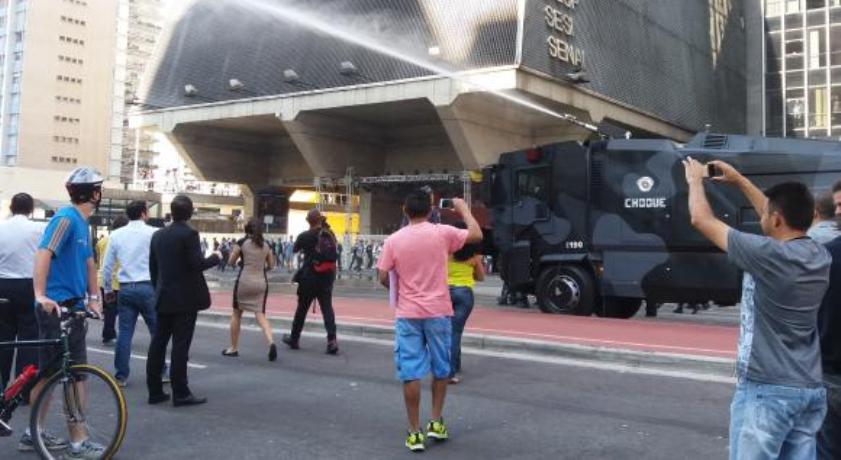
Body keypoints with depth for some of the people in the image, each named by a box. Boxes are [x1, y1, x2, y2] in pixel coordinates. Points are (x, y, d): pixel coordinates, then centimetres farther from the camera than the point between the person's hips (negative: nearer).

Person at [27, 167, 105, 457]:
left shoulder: (82, 222, 15)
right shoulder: (66, 218, -14)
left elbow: (89, 262, 21)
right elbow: (43, 253, -26)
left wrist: (93, 298, 16)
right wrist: (40, 295, -35)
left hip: (72, 305, 9)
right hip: (57, 306, -9)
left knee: (49, 371, 15)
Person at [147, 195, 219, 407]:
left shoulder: (158, 235, 9)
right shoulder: (189, 234, -13)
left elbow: (153, 267, 13)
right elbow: (197, 264, -19)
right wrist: (215, 258, -1)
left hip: (164, 298, 7)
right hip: (186, 298, -6)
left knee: (158, 342, 9)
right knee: (180, 345, -4)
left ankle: (155, 391, 15)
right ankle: (180, 393, 0)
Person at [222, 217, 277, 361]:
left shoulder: (242, 243, -4)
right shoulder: (266, 244, 6)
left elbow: (231, 262, 3)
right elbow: (271, 265, 12)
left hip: (244, 281, -2)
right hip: (261, 282, 3)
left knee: (236, 313, 15)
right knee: (260, 315, 2)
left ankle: (234, 348, 22)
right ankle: (271, 342, -22)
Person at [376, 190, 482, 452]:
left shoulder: (393, 240, -2)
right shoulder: (443, 233, -5)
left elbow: (383, 278, -1)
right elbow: (477, 236, 5)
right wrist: (464, 209, 17)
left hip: (407, 314, 0)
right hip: (438, 312, 0)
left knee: (410, 372, 3)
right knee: (441, 369, 17)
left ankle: (415, 432, 5)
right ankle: (436, 422, 21)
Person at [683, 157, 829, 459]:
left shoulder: (768, 255, -18)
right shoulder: (819, 255, 4)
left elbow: (702, 220, -9)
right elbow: (783, 219, 23)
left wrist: (696, 180, 10)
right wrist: (739, 180, 26)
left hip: (766, 390, -8)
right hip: (811, 390, 8)